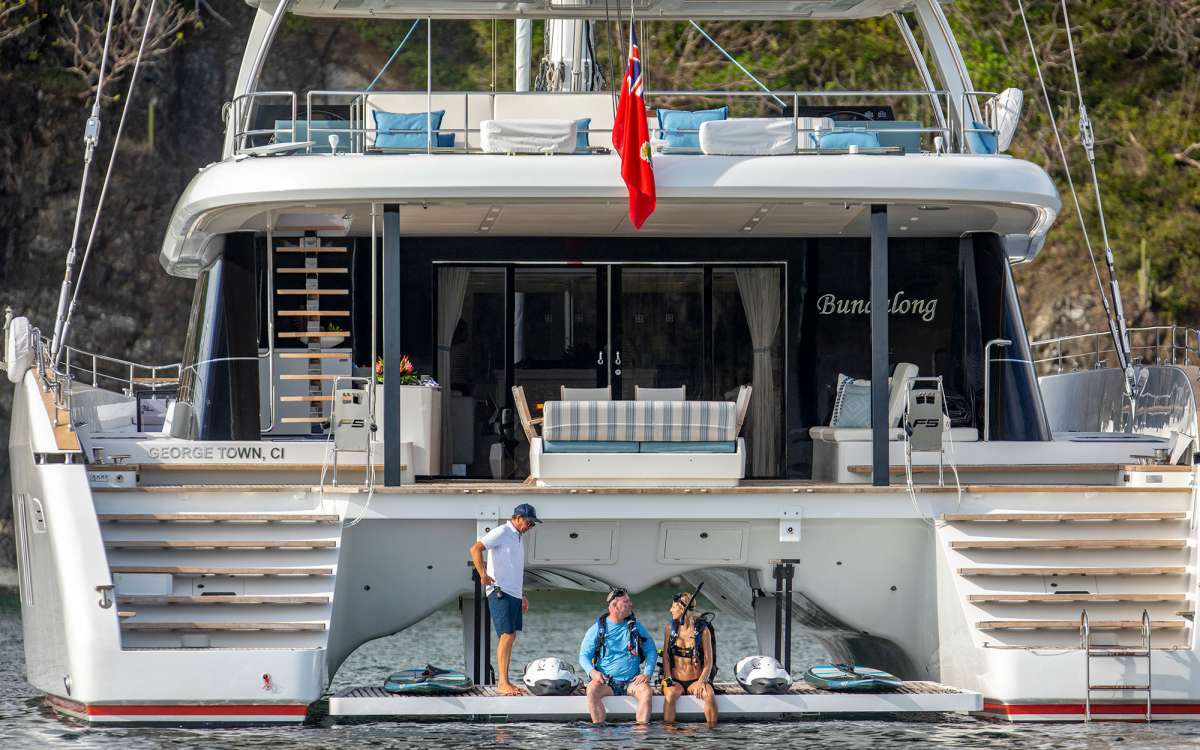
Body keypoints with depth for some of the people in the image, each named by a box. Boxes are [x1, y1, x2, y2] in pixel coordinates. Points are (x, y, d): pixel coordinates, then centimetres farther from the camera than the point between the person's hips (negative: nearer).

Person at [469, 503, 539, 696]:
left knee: (511, 636, 9)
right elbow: (475, 549, -18)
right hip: (500, 593, -10)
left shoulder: (518, 537, 21)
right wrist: (483, 575, -23)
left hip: (514, 594, 10)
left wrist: (522, 595, 26)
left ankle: (504, 682, 14)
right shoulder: (501, 533, -8)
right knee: (507, 636, -14)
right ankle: (502, 683, -16)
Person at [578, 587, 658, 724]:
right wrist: (592, 672, -14)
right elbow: (584, 655, 6)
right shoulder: (597, 629, 5)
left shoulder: (636, 627, 11)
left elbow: (651, 651, 14)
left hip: (632, 682, 1)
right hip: (606, 681, -1)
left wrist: (647, 674, -3)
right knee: (592, 690, -33)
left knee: (646, 691, -30)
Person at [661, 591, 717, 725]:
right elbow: (666, 657, 6)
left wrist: (701, 681, -17)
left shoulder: (702, 630, -1)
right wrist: (668, 679, -9)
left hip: (695, 681, -1)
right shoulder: (670, 628, 7)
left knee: (709, 695, -32)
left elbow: (708, 662, -2)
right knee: (670, 694, -32)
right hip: (675, 680, 1)